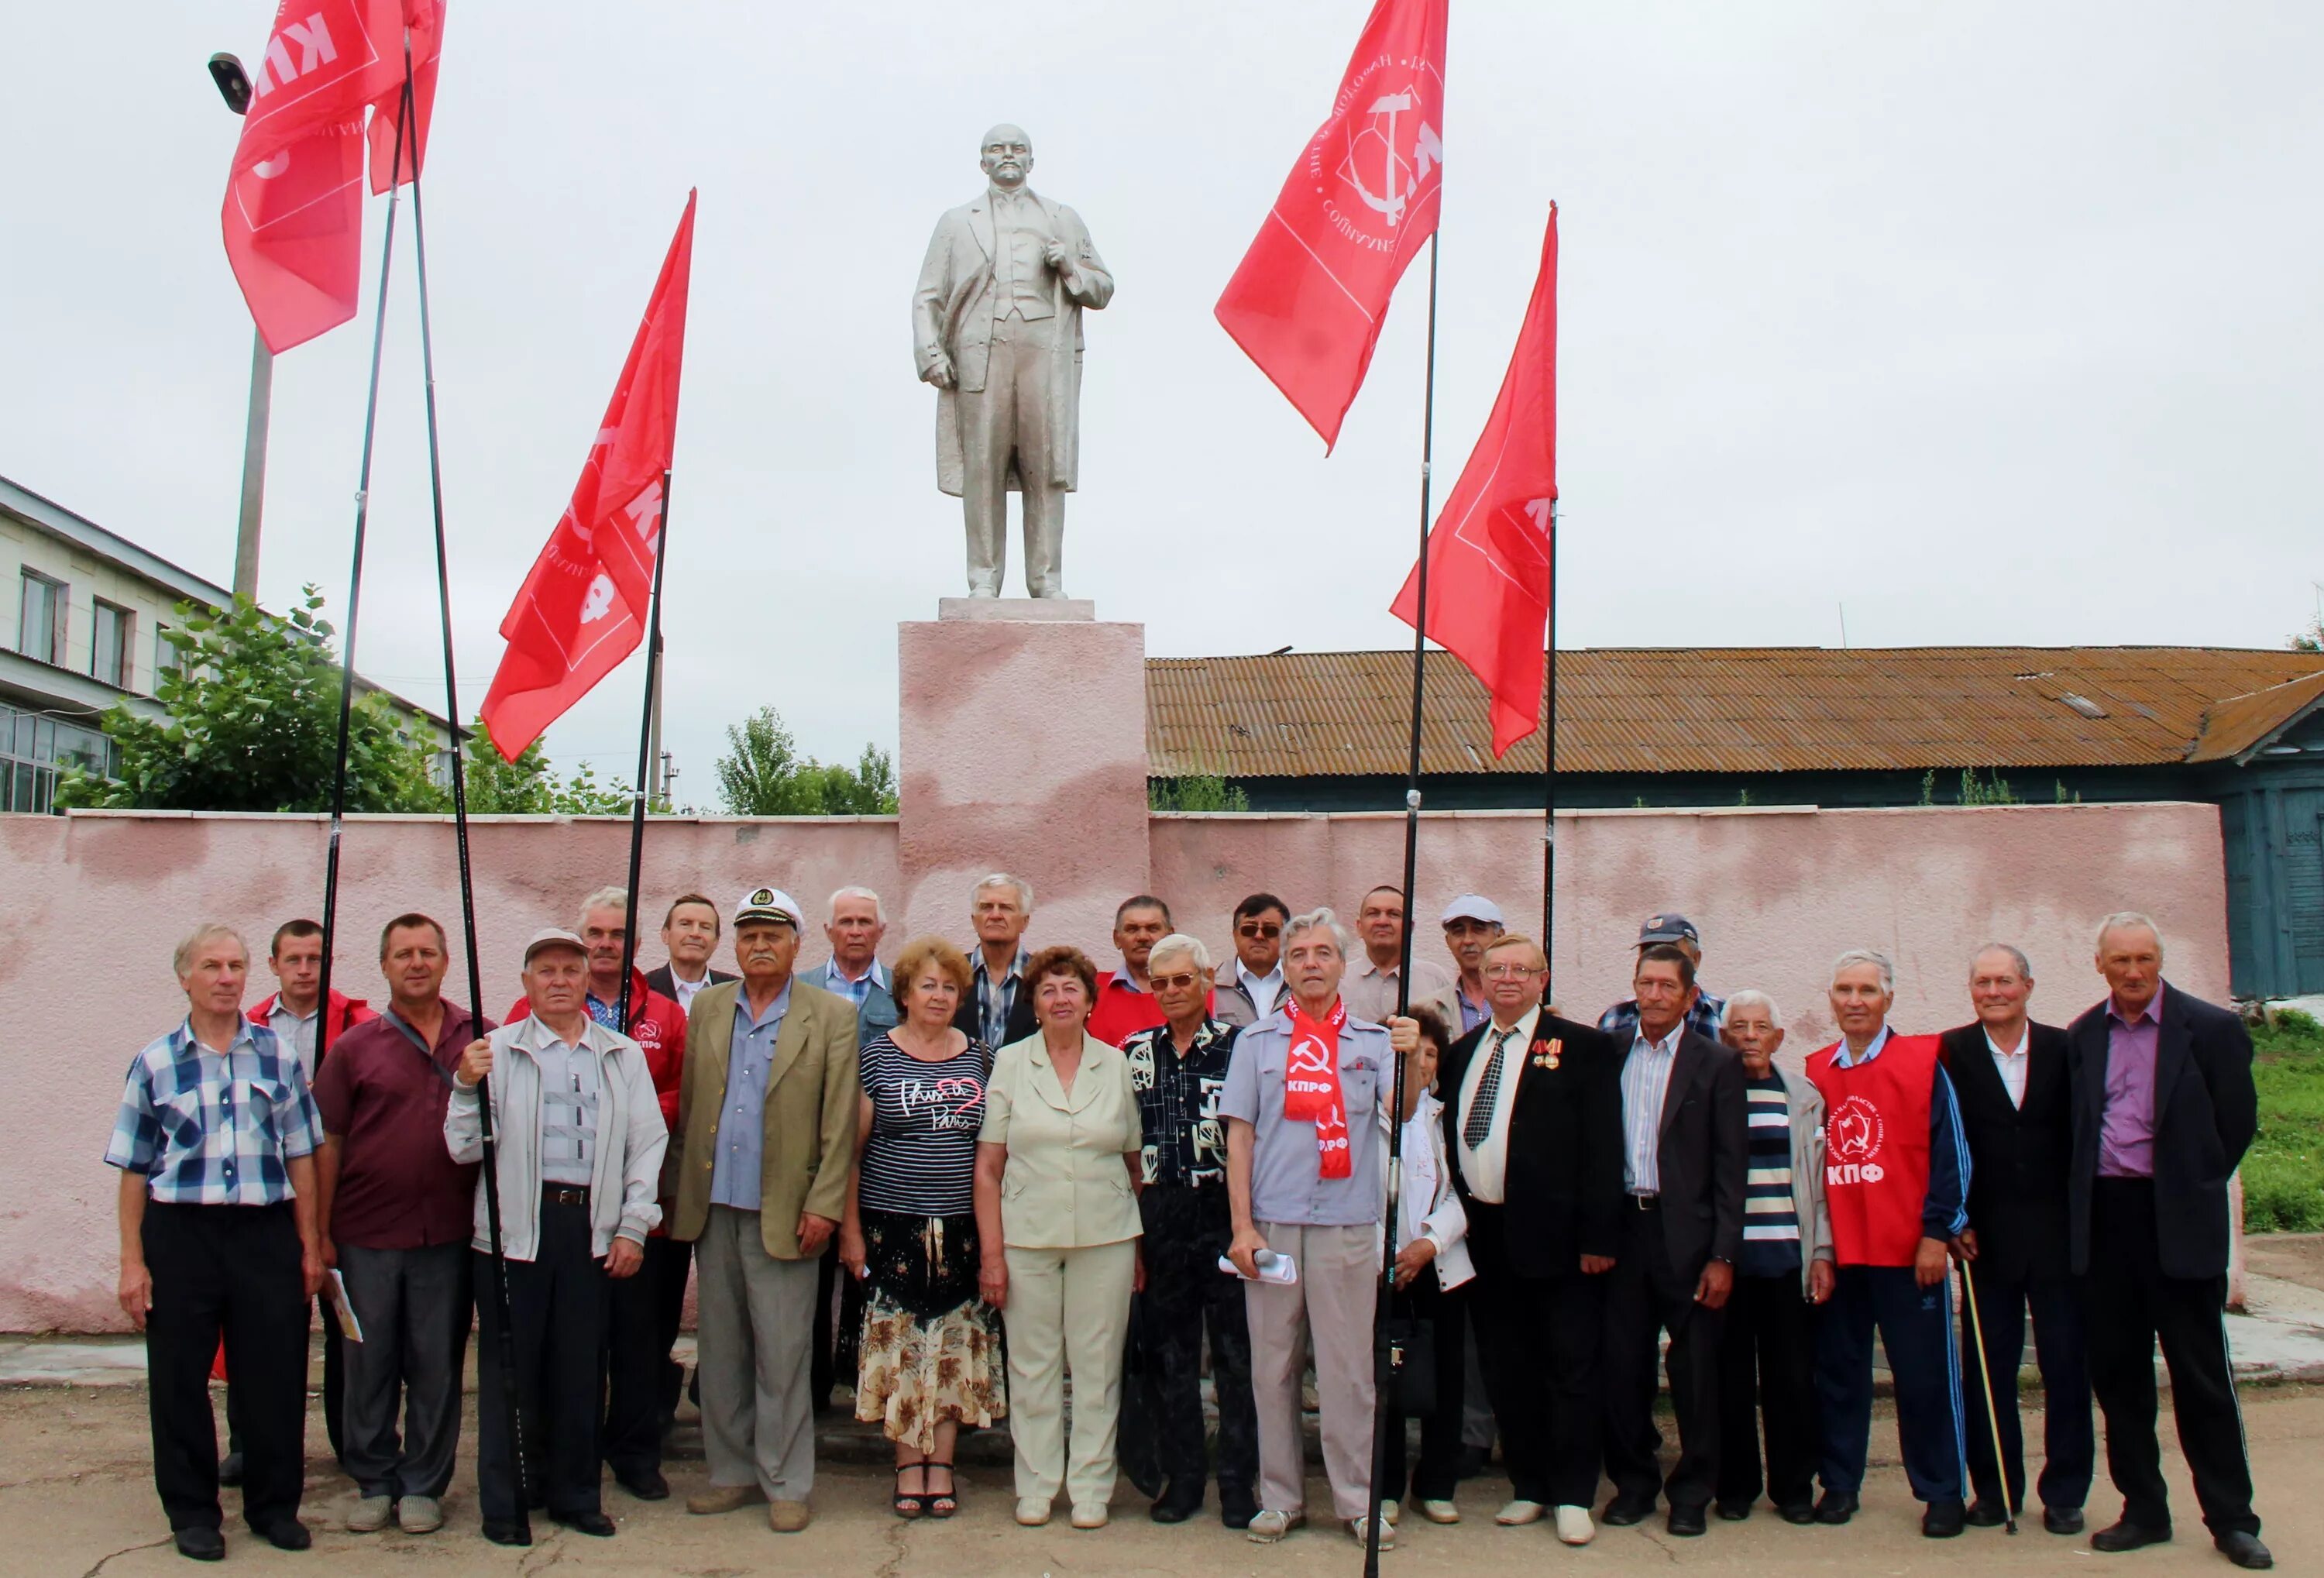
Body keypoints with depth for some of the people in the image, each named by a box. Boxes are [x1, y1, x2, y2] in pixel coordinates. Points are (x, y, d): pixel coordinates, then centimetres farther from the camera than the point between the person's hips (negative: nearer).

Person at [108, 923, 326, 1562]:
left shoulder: (278, 1054, 5)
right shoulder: (154, 1063, 3)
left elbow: (300, 1156, 7)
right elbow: (134, 1169, 4)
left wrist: (310, 1246, 4)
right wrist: (132, 1261, -1)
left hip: (267, 1231, 1)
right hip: (179, 1233, 0)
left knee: (274, 1374, 6)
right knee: (179, 1378, 7)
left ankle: (274, 1504, 21)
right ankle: (192, 1510, 22)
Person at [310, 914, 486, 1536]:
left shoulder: (484, 1040, 3)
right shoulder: (354, 1047, 2)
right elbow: (328, 1143, 3)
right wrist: (319, 1232, 1)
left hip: (448, 1234, 0)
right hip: (366, 1234, 0)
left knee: (437, 1365, 8)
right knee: (369, 1363, 10)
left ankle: (423, 1485, 21)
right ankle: (373, 1482, 25)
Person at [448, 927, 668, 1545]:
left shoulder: (624, 1056, 11)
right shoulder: (496, 1051, 5)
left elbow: (648, 1142, 8)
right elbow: (466, 1148, 0)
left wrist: (633, 1227, 1)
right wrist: (467, 1087, -16)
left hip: (592, 1226, 2)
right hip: (514, 1227, -2)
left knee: (580, 1367, 7)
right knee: (509, 1365, 4)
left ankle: (574, 1494, 21)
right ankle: (504, 1501, 16)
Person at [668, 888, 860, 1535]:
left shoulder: (832, 1015, -1)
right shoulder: (707, 1008, 10)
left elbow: (840, 1121, -4)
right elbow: (688, 1104, 10)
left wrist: (824, 1206, -10)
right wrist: (681, 1191, 3)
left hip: (781, 1213, -4)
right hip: (713, 1210, 4)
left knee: (782, 1356, 2)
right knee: (719, 1350, 12)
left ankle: (786, 1483, 14)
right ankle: (733, 1472, 25)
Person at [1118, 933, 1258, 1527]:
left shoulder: (1236, 1045, -1)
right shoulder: (1135, 1052, 9)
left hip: (1224, 1208, -3)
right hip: (1161, 1215, 3)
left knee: (1235, 1345, 1)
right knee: (1169, 1348, 9)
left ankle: (1238, 1482, 12)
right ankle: (1181, 1476, 21)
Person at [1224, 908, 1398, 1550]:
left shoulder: (1372, 1040, 7)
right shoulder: (1258, 1040, 8)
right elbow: (1239, 1136, 4)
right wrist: (1242, 1226, -3)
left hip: (1347, 1225, -1)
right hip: (1272, 1224, 1)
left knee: (1349, 1366, 2)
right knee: (1272, 1365, 7)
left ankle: (1358, 1500, 13)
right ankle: (1280, 1497, 18)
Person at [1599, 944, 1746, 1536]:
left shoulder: (1716, 1064, -1)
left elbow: (1729, 1167, -3)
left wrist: (1723, 1255, -9)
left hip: (1687, 1232, -3)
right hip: (1622, 1227, 3)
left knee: (1695, 1370, 5)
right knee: (1622, 1366, 7)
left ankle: (1692, 1491, 19)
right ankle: (1633, 1482, 23)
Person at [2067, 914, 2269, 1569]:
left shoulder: (2209, 1028, -4)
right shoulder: (2081, 1037, 7)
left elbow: (2238, 1119, 1)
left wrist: (2196, 1187, 5)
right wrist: (2083, 1192, 5)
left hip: (2179, 1220, -4)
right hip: (2104, 1217, 4)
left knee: (2201, 1372, 2)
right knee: (2116, 1368, 8)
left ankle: (2231, 1518, 14)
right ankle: (2144, 1509, 19)